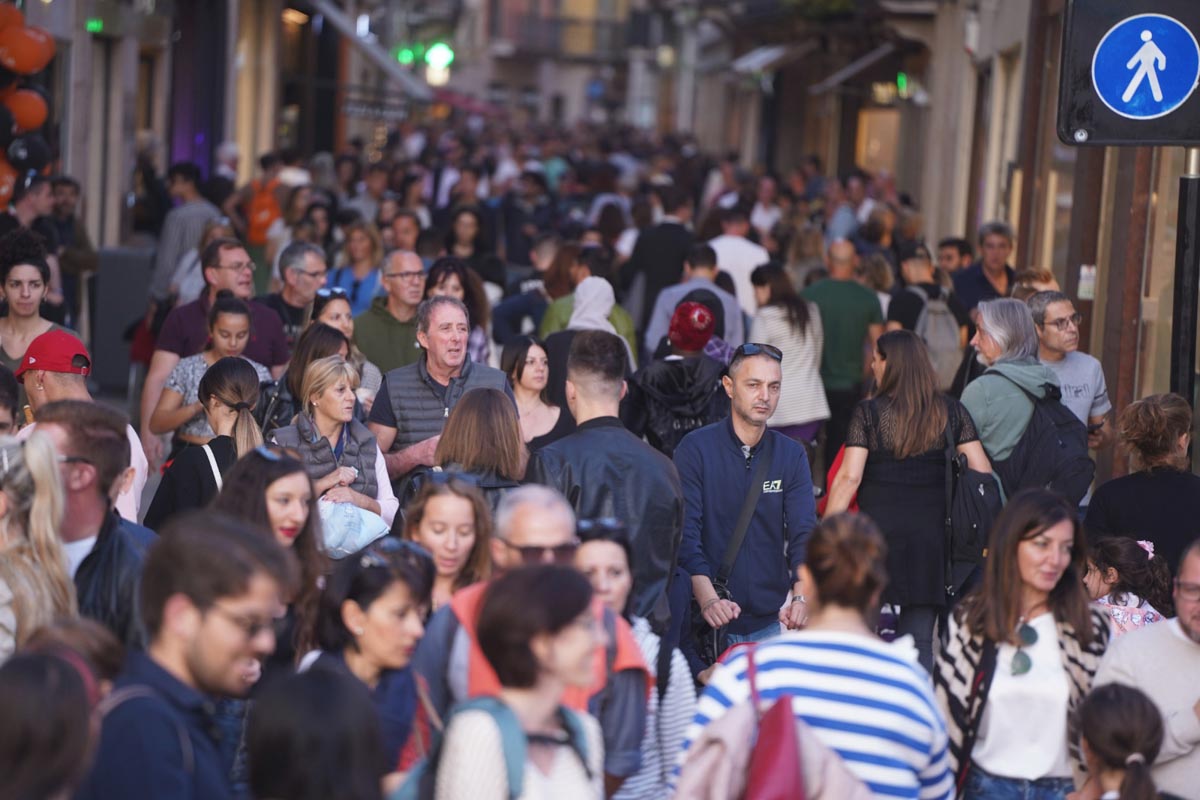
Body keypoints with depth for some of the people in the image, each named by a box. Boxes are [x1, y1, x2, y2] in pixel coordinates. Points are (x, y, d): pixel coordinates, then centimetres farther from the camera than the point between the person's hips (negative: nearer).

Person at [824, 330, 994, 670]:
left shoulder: (869, 412, -2)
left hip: (878, 530, -2)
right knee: (920, 642, 5)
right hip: (932, 534, 2)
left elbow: (849, 477, -8)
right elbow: (983, 473, 3)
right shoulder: (951, 411, 6)